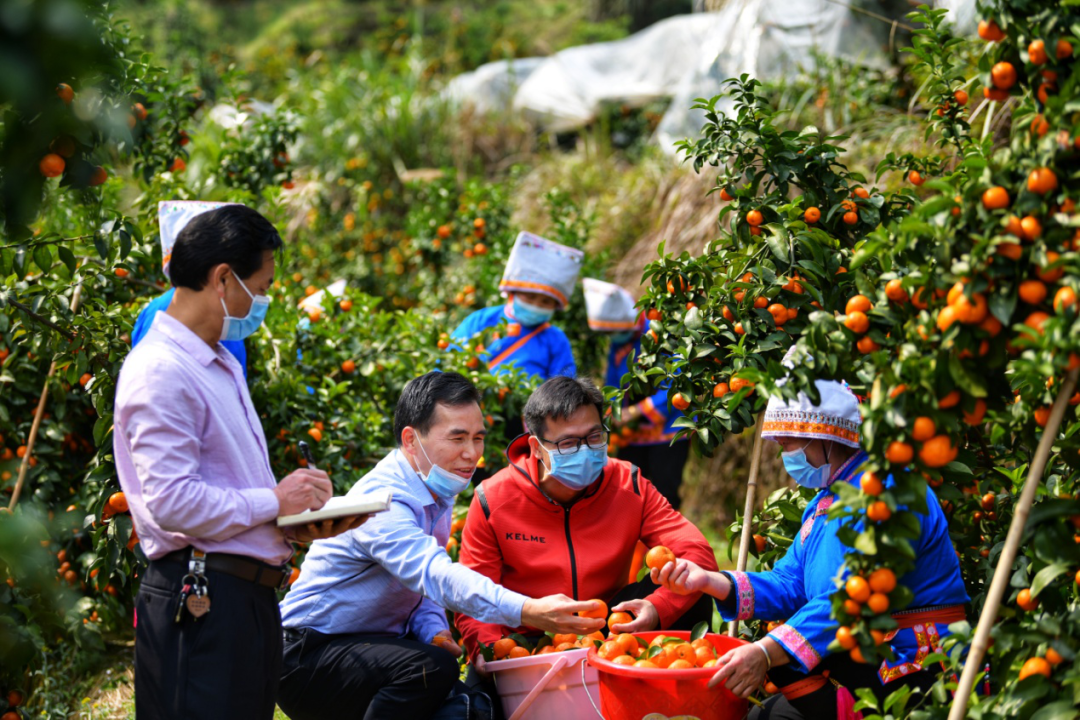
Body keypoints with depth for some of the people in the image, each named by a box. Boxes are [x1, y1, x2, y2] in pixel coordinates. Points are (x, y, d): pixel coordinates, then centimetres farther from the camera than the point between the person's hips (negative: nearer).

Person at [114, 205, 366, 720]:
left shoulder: (222, 367, 20)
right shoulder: (160, 373, -13)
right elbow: (171, 502, -22)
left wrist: (300, 522, 8)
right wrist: (274, 502, -12)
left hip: (249, 596, 10)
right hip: (201, 601, -10)